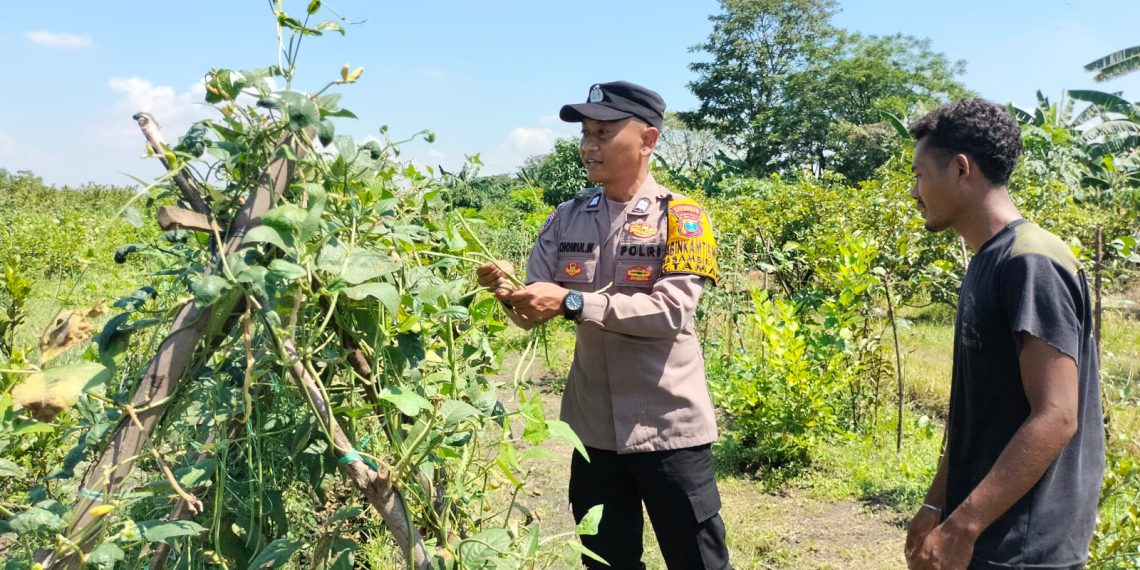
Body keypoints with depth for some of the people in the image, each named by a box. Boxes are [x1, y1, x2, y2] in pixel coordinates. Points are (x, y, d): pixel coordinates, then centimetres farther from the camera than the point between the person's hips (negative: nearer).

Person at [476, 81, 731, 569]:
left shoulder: (680, 217, -9)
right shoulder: (566, 219, 4)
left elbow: (672, 311, -22)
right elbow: (535, 314, 1)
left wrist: (572, 301, -28)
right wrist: (507, 292, -21)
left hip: (668, 428, -4)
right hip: (594, 428, 4)